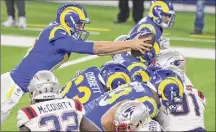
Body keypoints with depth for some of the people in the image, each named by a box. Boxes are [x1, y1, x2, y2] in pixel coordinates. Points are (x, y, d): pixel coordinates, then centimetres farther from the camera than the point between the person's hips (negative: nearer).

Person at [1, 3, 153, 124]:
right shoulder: (59, 37, -21)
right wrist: (129, 44, -18)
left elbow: (96, 49, 7)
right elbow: (97, 48, -22)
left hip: (22, 85, 10)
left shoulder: (64, 37, 7)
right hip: (14, 83, -10)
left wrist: (130, 47, 3)